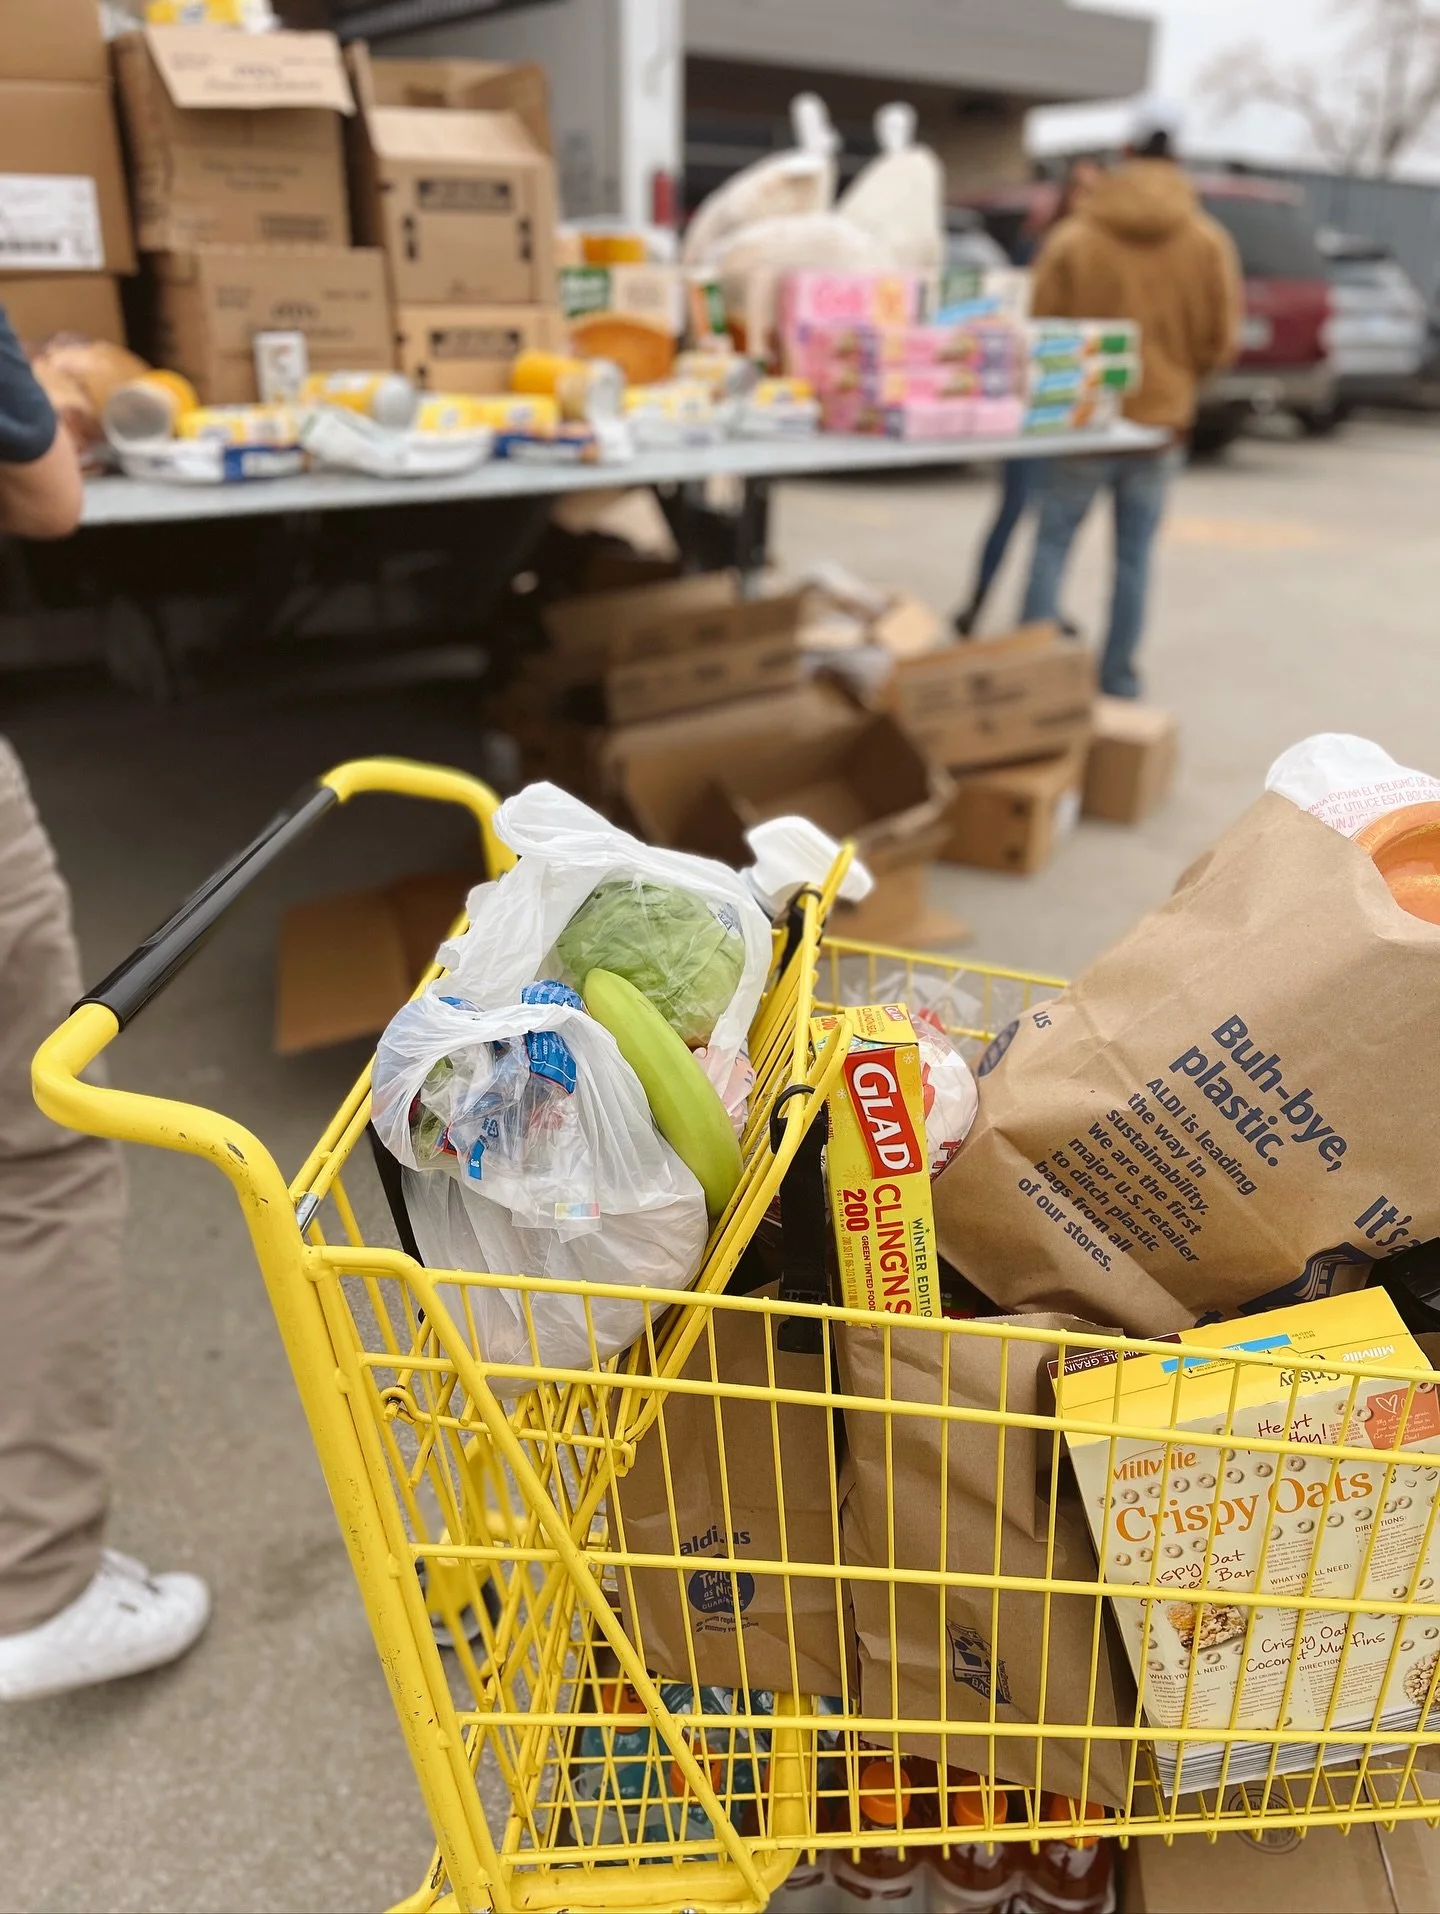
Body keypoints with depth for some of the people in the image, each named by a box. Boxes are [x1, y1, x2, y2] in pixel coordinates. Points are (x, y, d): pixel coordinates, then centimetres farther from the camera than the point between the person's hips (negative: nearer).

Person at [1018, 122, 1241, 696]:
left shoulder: (1071, 240, -7)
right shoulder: (1210, 243, 0)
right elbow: (1220, 341, 4)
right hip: (1161, 420, 2)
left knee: (1051, 546, 6)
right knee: (1133, 555, 9)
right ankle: (1117, 677, 13)